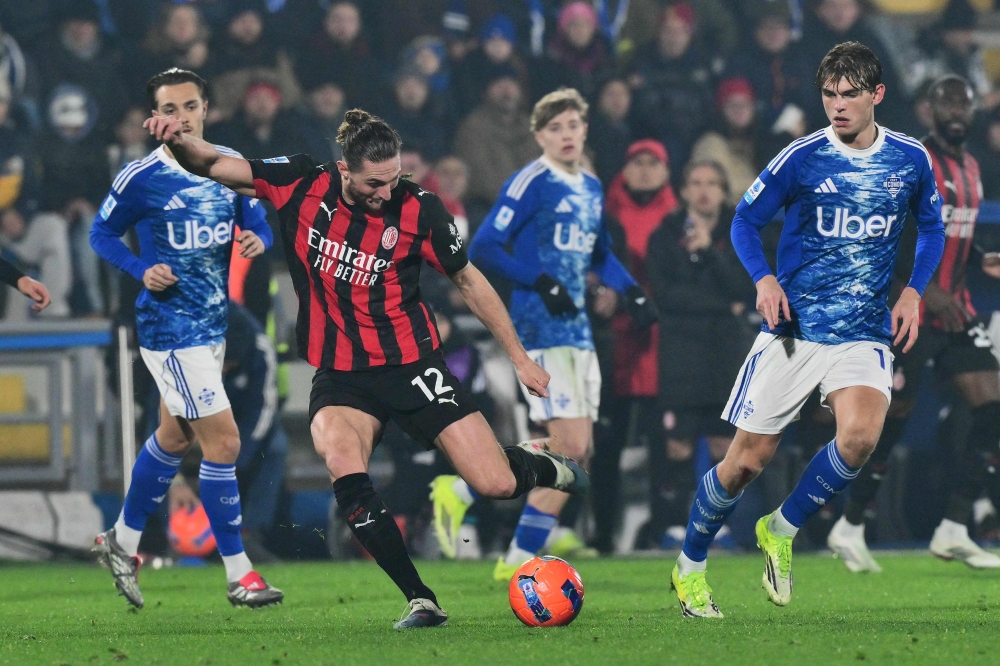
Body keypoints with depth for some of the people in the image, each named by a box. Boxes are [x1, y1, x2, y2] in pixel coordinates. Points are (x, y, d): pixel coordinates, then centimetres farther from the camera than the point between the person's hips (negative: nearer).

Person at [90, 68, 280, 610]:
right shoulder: (141, 179, -12)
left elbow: (255, 220, 14)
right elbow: (101, 233, -1)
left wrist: (258, 240, -10)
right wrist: (143, 270, -18)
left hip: (212, 323, 7)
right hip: (170, 331, -7)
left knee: (175, 438, 21)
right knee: (223, 442, -11)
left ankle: (122, 541, 40)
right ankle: (239, 575, -3)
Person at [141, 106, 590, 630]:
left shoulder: (417, 210, -9)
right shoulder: (301, 187, -6)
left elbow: (468, 280, 4)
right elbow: (214, 166, -2)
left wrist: (519, 356, 7)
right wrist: (179, 141, -25)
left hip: (411, 364, -1)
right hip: (339, 375, 1)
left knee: (495, 484, -11)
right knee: (342, 463, -32)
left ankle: (543, 467, 31)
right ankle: (421, 602, -22)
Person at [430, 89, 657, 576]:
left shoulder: (591, 188, 16)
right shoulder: (532, 183, -8)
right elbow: (483, 248, -13)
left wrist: (631, 290, 13)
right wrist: (542, 283, -20)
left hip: (577, 330, 8)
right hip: (541, 329, -8)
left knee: (576, 453, 5)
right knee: (571, 449, -13)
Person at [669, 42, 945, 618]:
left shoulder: (911, 160, 1)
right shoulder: (802, 158, -6)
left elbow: (933, 229, 17)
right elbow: (746, 220, 4)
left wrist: (914, 291, 1)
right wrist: (765, 279, -13)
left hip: (864, 333, 1)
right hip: (794, 330, -1)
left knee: (861, 435, -26)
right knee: (748, 461, 0)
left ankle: (782, 531, -1)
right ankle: (690, 567, 23)